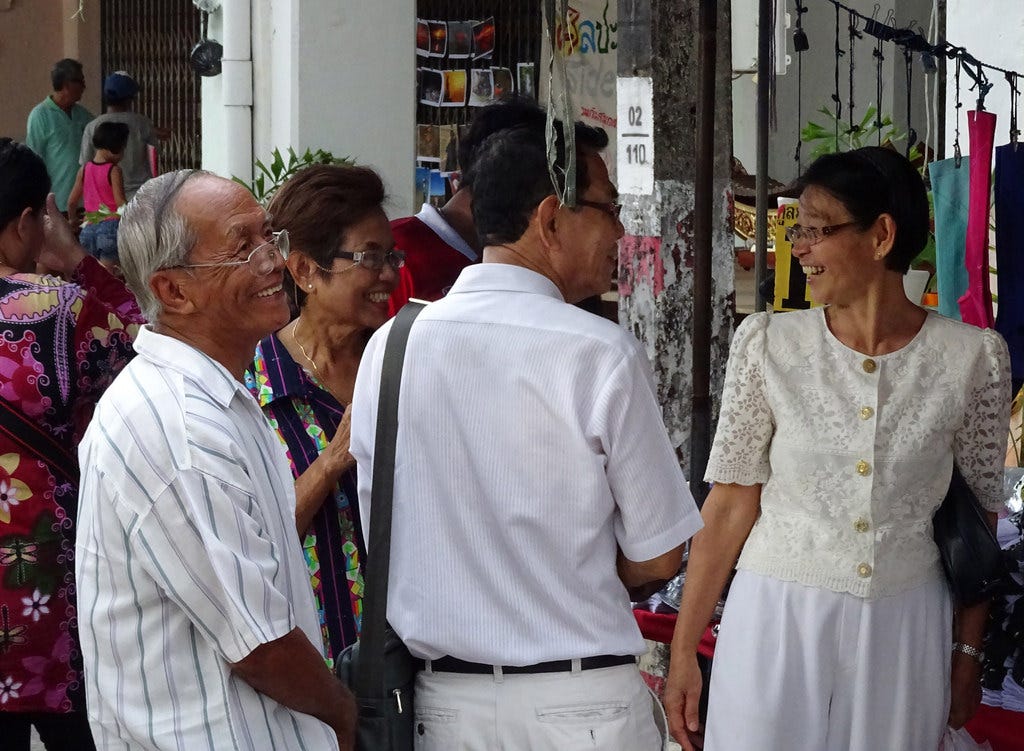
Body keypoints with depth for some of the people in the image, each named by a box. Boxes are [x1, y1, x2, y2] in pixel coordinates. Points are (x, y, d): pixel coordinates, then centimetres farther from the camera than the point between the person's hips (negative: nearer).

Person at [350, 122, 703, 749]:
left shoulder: (388, 347, -2)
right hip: (580, 700, -3)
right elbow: (658, 559, -7)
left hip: (441, 698, 4)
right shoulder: (604, 355, -14)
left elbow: (383, 547, 6)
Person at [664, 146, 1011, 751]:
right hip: (779, 619, 0)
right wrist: (684, 653, -4)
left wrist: (969, 652, 8)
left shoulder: (973, 358, -5)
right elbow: (731, 504, -3)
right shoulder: (768, 345, -5)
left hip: (904, 630, 0)